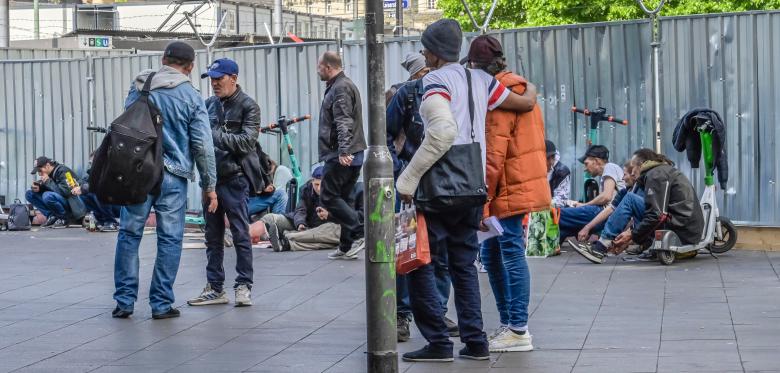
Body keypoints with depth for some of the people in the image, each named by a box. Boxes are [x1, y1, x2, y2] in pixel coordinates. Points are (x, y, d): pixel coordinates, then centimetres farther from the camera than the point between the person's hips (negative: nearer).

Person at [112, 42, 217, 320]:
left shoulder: (138, 88, 7)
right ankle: (161, 304, 8)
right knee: (169, 239, 5)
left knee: (129, 234, 9)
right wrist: (209, 186, 4)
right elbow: (203, 146, -2)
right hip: (173, 177, -2)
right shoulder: (191, 97, -1)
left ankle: (124, 301, 10)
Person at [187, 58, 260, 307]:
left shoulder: (248, 106, -5)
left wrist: (214, 134, -20)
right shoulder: (209, 104, 12)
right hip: (210, 177, 6)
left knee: (240, 234, -3)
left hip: (234, 179, -6)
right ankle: (215, 288, 16)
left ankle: (243, 286, 4)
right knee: (213, 237, 10)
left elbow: (247, 142, -16)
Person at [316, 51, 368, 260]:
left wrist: (343, 151, -33)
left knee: (329, 197, -7)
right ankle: (347, 247, 12)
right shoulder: (343, 85, 22)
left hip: (341, 156, -10)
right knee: (342, 199, 12)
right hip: (352, 156, 10)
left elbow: (344, 123, -24)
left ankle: (357, 235, -12)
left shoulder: (340, 88, -12)